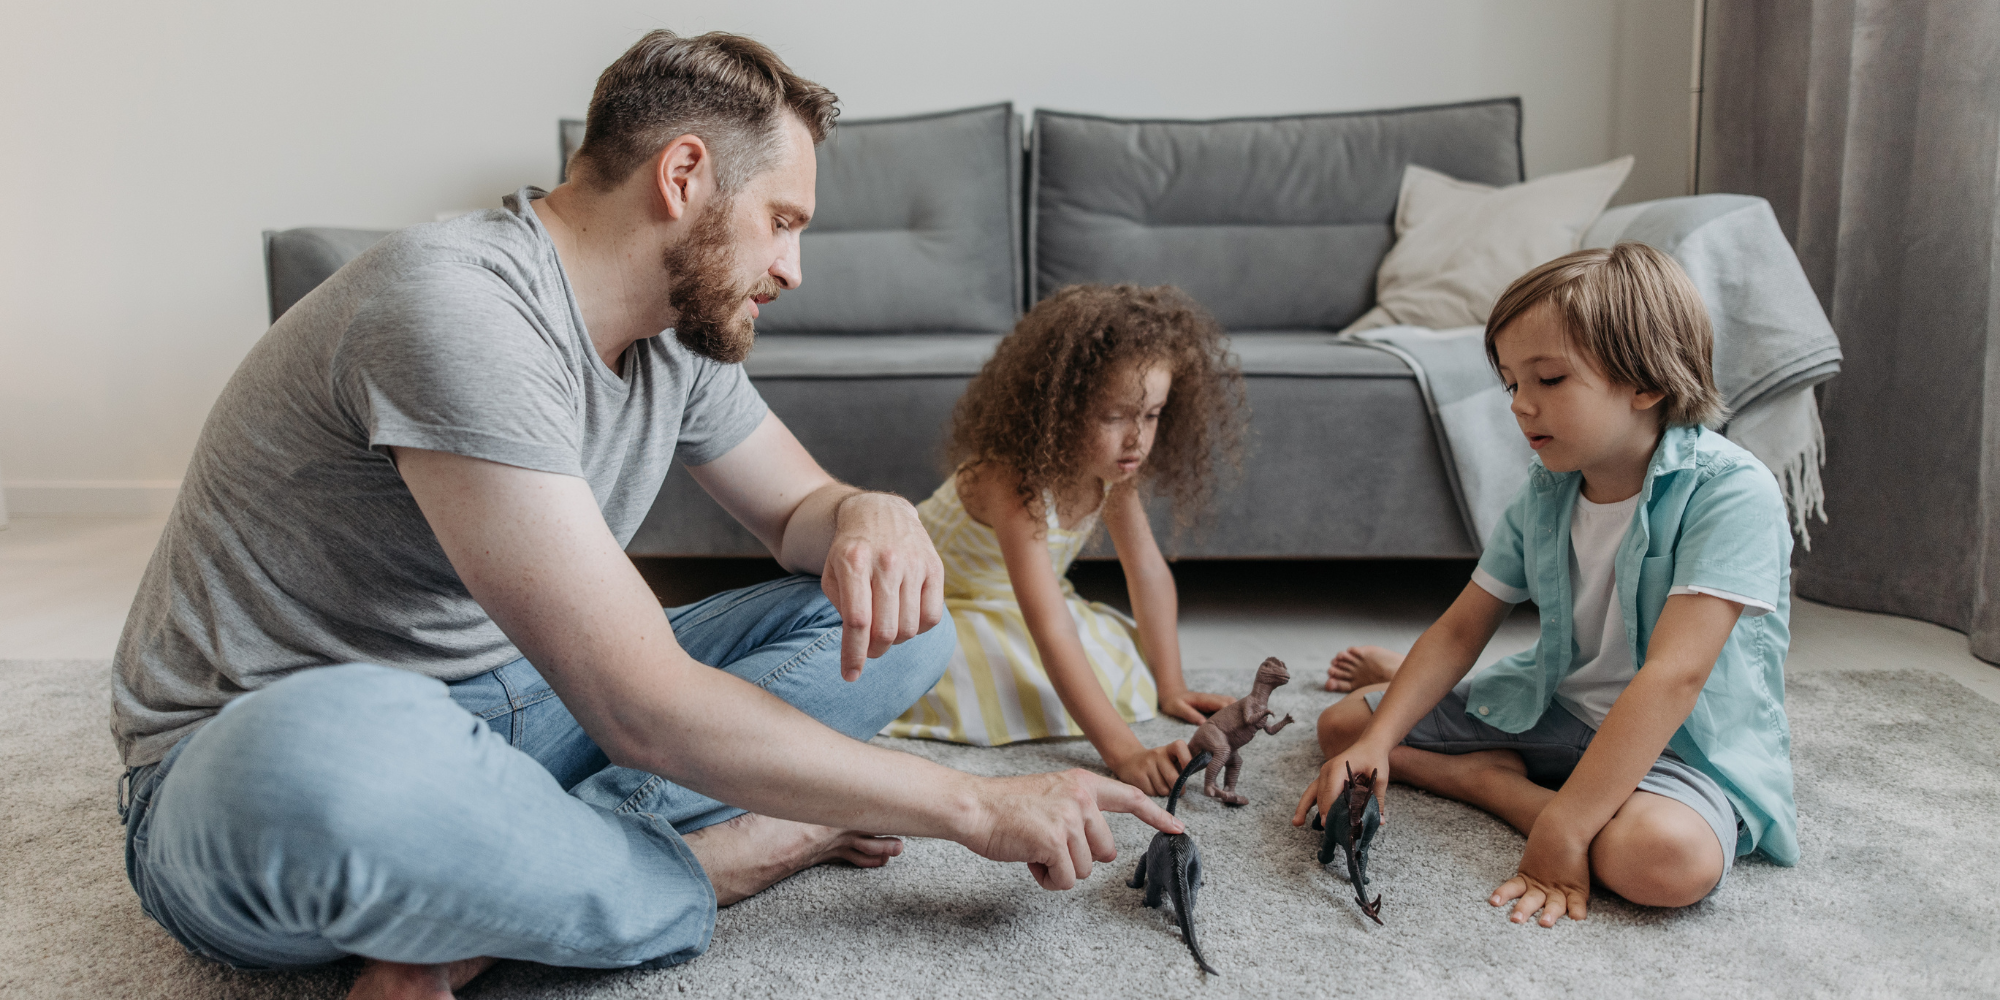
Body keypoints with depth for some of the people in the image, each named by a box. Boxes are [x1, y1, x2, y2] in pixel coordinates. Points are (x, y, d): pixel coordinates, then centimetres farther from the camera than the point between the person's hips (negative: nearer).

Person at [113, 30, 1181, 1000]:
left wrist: (877, 516, -14)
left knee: (881, 616, -1)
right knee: (333, 748, -45)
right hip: (246, 760, -8)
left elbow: (803, 507, 14)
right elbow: (646, 710, -30)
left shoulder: (680, 336, 2)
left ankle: (469, 914, -16)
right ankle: (732, 855, -16)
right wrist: (976, 806, -22)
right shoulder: (459, 307, -26)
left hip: (504, 705, 8)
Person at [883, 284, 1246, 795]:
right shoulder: (1012, 481, -40)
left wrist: (1169, 686, -7)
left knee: (1124, 666, -2)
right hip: (929, 607, -7)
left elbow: (1149, 572, -7)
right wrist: (1122, 752, -49)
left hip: (1009, 603, 7)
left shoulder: (1113, 466, -17)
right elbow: (1051, 633, -45)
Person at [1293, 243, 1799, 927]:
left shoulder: (1732, 491, -23)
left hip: (1686, 742, -5)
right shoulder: (1545, 493, -1)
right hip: (1556, 708, 5)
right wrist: (1375, 744, -14)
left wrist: (1564, 827, -36)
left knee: (1667, 856, -40)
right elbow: (1462, 628, 0)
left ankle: (1496, 786, -15)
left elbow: (1673, 676, -31)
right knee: (1343, 724, 3)